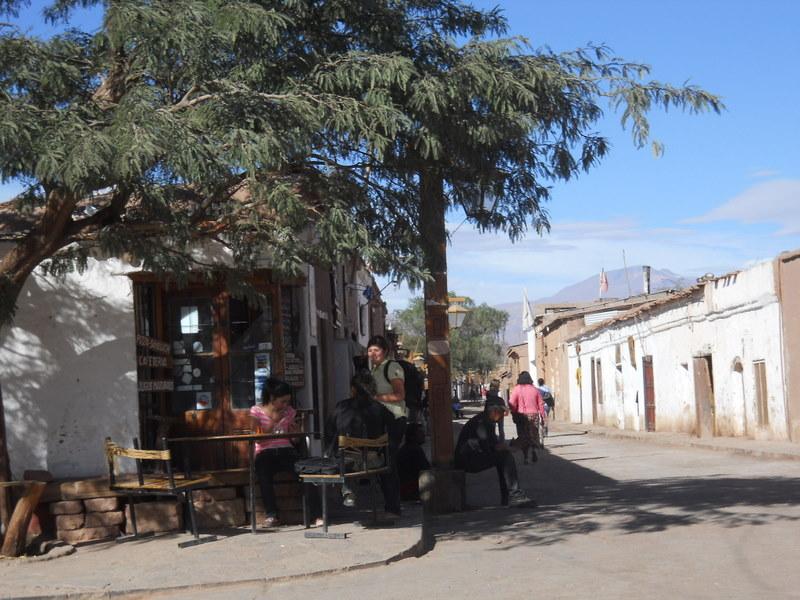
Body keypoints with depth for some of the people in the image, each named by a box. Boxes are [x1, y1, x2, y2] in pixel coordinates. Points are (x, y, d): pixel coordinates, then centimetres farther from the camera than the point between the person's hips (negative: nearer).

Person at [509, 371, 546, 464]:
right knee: (532, 435, 16)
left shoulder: (517, 389, -6)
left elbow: (512, 403, -13)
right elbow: (541, 404, 6)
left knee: (523, 436, 5)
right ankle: (533, 450, -6)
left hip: (522, 415, -3)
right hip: (533, 414, 3)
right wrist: (542, 416, 11)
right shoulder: (534, 389, 5)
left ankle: (525, 457, 2)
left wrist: (514, 415, -4)